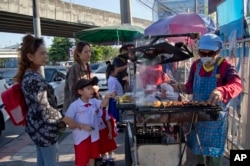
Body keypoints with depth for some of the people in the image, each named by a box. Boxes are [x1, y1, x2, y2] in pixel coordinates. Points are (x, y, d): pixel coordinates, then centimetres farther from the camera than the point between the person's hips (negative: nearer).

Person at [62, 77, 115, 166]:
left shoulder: (94, 101, -1)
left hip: (93, 136, 6)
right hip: (81, 138, -5)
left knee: (92, 158, 21)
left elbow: (103, 104, -19)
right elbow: (66, 120, -18)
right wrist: (82, 126, -18)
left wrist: (107, 97, -41)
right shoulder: (75, 105, -16)